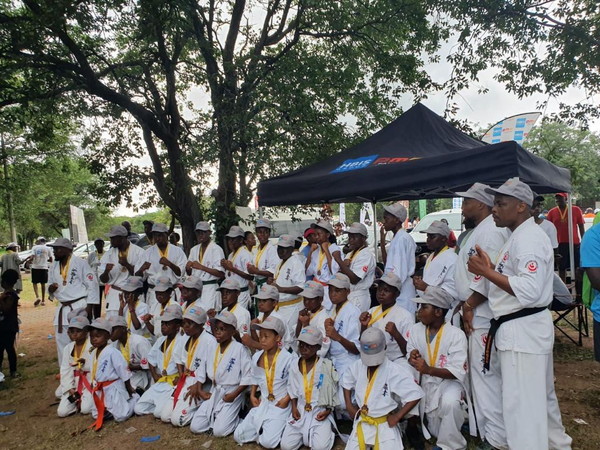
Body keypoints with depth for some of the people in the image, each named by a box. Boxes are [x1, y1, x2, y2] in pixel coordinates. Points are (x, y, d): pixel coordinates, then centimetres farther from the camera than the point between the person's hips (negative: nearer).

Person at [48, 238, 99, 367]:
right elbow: (51, 289, 19)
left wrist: (89, 306, -13)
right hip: (63, 308, 7)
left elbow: (92, 284, -10)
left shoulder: (80, 263, -9)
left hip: (80, 306, -7)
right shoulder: (54, 267, 11)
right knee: (62, 339, 12)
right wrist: (51, 289, -6)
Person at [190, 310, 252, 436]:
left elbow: (248, 375, -14)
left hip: (232, 393, -6)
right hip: (214, 392, 6)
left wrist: (234, 394, -17)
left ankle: (236, 418, 10)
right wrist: (199, 389, 1)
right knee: (195, 427, -3)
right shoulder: (213, 348, 4)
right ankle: (216, 416, 19)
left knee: (219, 431, -16)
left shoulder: (239, 349, -14)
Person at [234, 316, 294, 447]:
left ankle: (282, 427, 9)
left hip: (281, 404, -6)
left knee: (267, 442, -20)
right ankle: (266, 427, 19)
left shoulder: (288, 359, -16)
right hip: (262, 402, 6)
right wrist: (252, 395, 5)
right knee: (238, 436, -1)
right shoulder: (256, 357, 1)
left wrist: (287, 399, -17)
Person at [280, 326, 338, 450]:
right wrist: (294, 407, 0)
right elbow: (293, 390, 11)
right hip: (300, 410, 3)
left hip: (321, 410, -3)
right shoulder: (294, 365, 2)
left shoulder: (327, 366, -10)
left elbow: (332, 391, -3)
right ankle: (304, 434, 18)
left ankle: (326, 431, 10)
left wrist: (328, 410, -11)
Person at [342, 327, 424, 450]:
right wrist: (349, 405, 6)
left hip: (385, 424, -4)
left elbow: (415, 395, -17)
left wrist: (397, 417, -15)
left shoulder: (395, 371, -19)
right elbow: (346, 381, 15)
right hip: (362, 422, 4)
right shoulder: (357, 366, -4)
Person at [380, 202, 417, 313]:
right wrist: (382, 241, 12)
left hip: (401, 291, -9)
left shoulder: (402, 238, -13)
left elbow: (399, 272, -18)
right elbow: (387, 263, 16)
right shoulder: (397, 238, 15)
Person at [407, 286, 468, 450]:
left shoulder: (456, 334, -15)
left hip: (448, 381, -3)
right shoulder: (415, 329, -1)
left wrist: (429, 369, -34)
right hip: (424, 381, 4)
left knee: (450, 402, -33)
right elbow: (410, 358, 2)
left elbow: (458, 372, -20)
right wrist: (412, 358, -23)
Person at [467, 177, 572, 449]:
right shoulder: (520, 236, 14)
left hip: (523, 330, -11)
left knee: (521, 405, -3)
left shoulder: (528, 238, -18)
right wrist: (490, 268, 2)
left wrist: (486, 272, -23)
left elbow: (529, 291, -27)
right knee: (541, 397, 25)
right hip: (523, 328, 11)